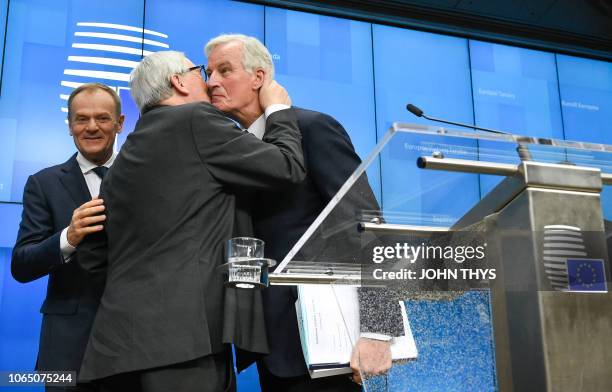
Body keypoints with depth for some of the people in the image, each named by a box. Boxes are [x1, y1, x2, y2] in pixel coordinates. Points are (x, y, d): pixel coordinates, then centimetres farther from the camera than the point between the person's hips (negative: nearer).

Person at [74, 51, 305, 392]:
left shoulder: (126, 156, 17)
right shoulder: (197, 120, -5)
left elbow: (93, 255, 18)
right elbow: (289, 167, -5)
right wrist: (278, 109, 12)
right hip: (176, 337, -8)